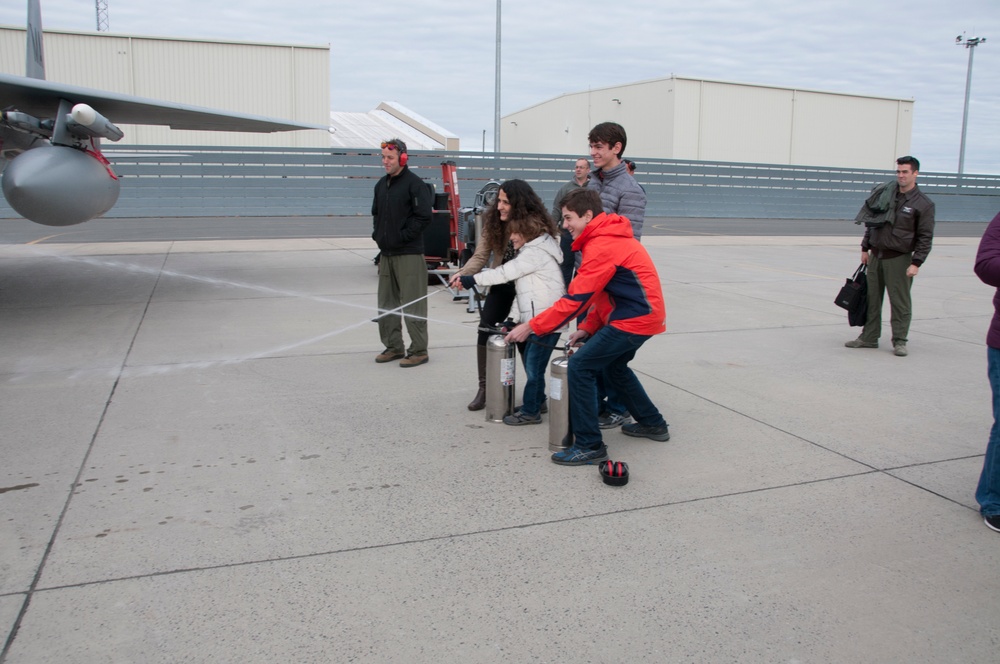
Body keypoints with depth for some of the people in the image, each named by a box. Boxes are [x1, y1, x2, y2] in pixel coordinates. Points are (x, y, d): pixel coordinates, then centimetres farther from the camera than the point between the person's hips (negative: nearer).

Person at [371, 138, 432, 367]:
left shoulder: (415, 184, -10)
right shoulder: (381, 184, 15)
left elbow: (423, 216, -16)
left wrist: (403, 236, -15)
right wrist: (377, 234, 11)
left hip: (409, 254, -8)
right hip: (386, 253, 8)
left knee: (413, 304, -5)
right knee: (386, 303, 13)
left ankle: (419, 351, 3)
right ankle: (393, 346, 24)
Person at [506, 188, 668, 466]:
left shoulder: (602, 246, -20)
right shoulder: (609, 237, 13)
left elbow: (576, 299, -22)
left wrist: (531, 326, -16)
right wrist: (588, 328, 7)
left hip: (634, 318, -11)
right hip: (643, 314, 11)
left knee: (580, 367, -11)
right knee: (613, 366, 27)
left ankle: (589, 446, -5)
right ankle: (653, 423, 39)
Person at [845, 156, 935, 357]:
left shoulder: (924, 204, -4)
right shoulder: (883, 193, 8)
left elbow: (925, 238, -6)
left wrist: (916, 263, -13)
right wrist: (865, 248, 11)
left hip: (899, 259, -4)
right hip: (876, 255, 5)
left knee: (900, 302, -1)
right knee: (872, 299, 9)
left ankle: (899, 341, 8)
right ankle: (869, 337, 18)